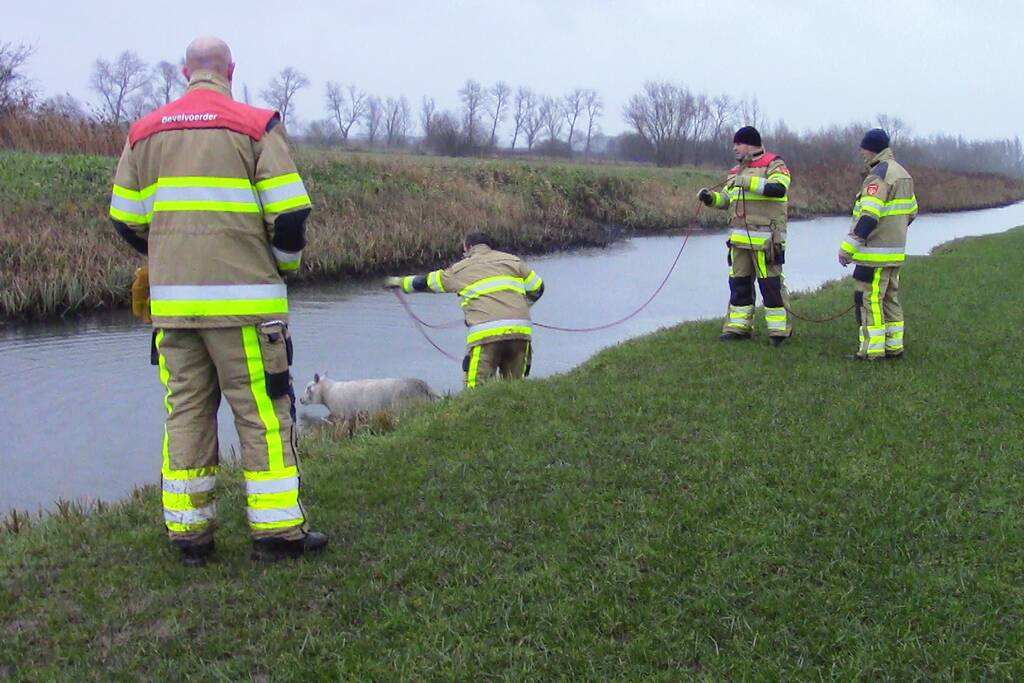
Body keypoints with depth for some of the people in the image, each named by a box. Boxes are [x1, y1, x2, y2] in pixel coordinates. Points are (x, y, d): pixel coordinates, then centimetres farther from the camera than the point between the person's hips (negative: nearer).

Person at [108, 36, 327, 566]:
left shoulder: (145, 133, 11)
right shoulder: (255, 126, -2)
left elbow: (126, 221, 13)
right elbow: (290, 215, -8)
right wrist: (285, 263, 11)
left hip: (171, 300, 4)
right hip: (243, 299, -4)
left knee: (185, 413, 11)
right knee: (263, 413, 2)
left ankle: (188, 534, 15)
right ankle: (277, 531, 5)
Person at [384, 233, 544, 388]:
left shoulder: (461, 269, 15)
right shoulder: (512, 260, 20)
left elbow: (426, 282, 26)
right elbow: (537, 287, 23)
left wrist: (401, 282, 44)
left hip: (486, 334, -3)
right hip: (521, 331, 3)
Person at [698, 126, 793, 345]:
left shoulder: (774, 164, -3)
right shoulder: (737, 170, 19)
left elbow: (778, 188, -22)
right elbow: (726, 200, 23)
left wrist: (747, 182, -28)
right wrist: (711, 197, 2)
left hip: (765, 238, -7)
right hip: (739, 238, 7)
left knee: (771, 283, -4)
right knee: (739, 283, 10)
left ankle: (779, 329, 4)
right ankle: (738, 326, 17)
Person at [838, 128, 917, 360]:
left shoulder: (878, 176, -16)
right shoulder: (903, 174, 15)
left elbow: (868, 217, -23)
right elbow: (911, 212, 21)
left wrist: (848, 247, -19)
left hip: (875, 253, -10)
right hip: (896, 252, 10)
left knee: (869, 299, -5)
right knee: (890, 299, 16)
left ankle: (873, 350, -4)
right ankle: (894, 346, 20)